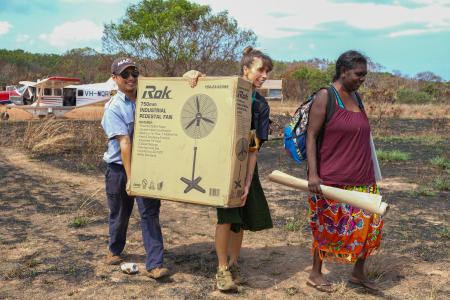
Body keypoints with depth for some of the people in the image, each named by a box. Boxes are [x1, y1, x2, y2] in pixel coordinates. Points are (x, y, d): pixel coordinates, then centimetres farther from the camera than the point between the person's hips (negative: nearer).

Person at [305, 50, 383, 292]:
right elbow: (311, 136, -14)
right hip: (332, 179, -7)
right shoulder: (325, 97, -11)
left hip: (362, 178, 7)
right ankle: (315, 274, 24)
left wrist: (370, 171, 19)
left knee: (369, 223, 9)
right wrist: (313, 174, -21)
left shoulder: (356, 97, 11)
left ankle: (358, 273, 28)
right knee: (328, 226, 5)